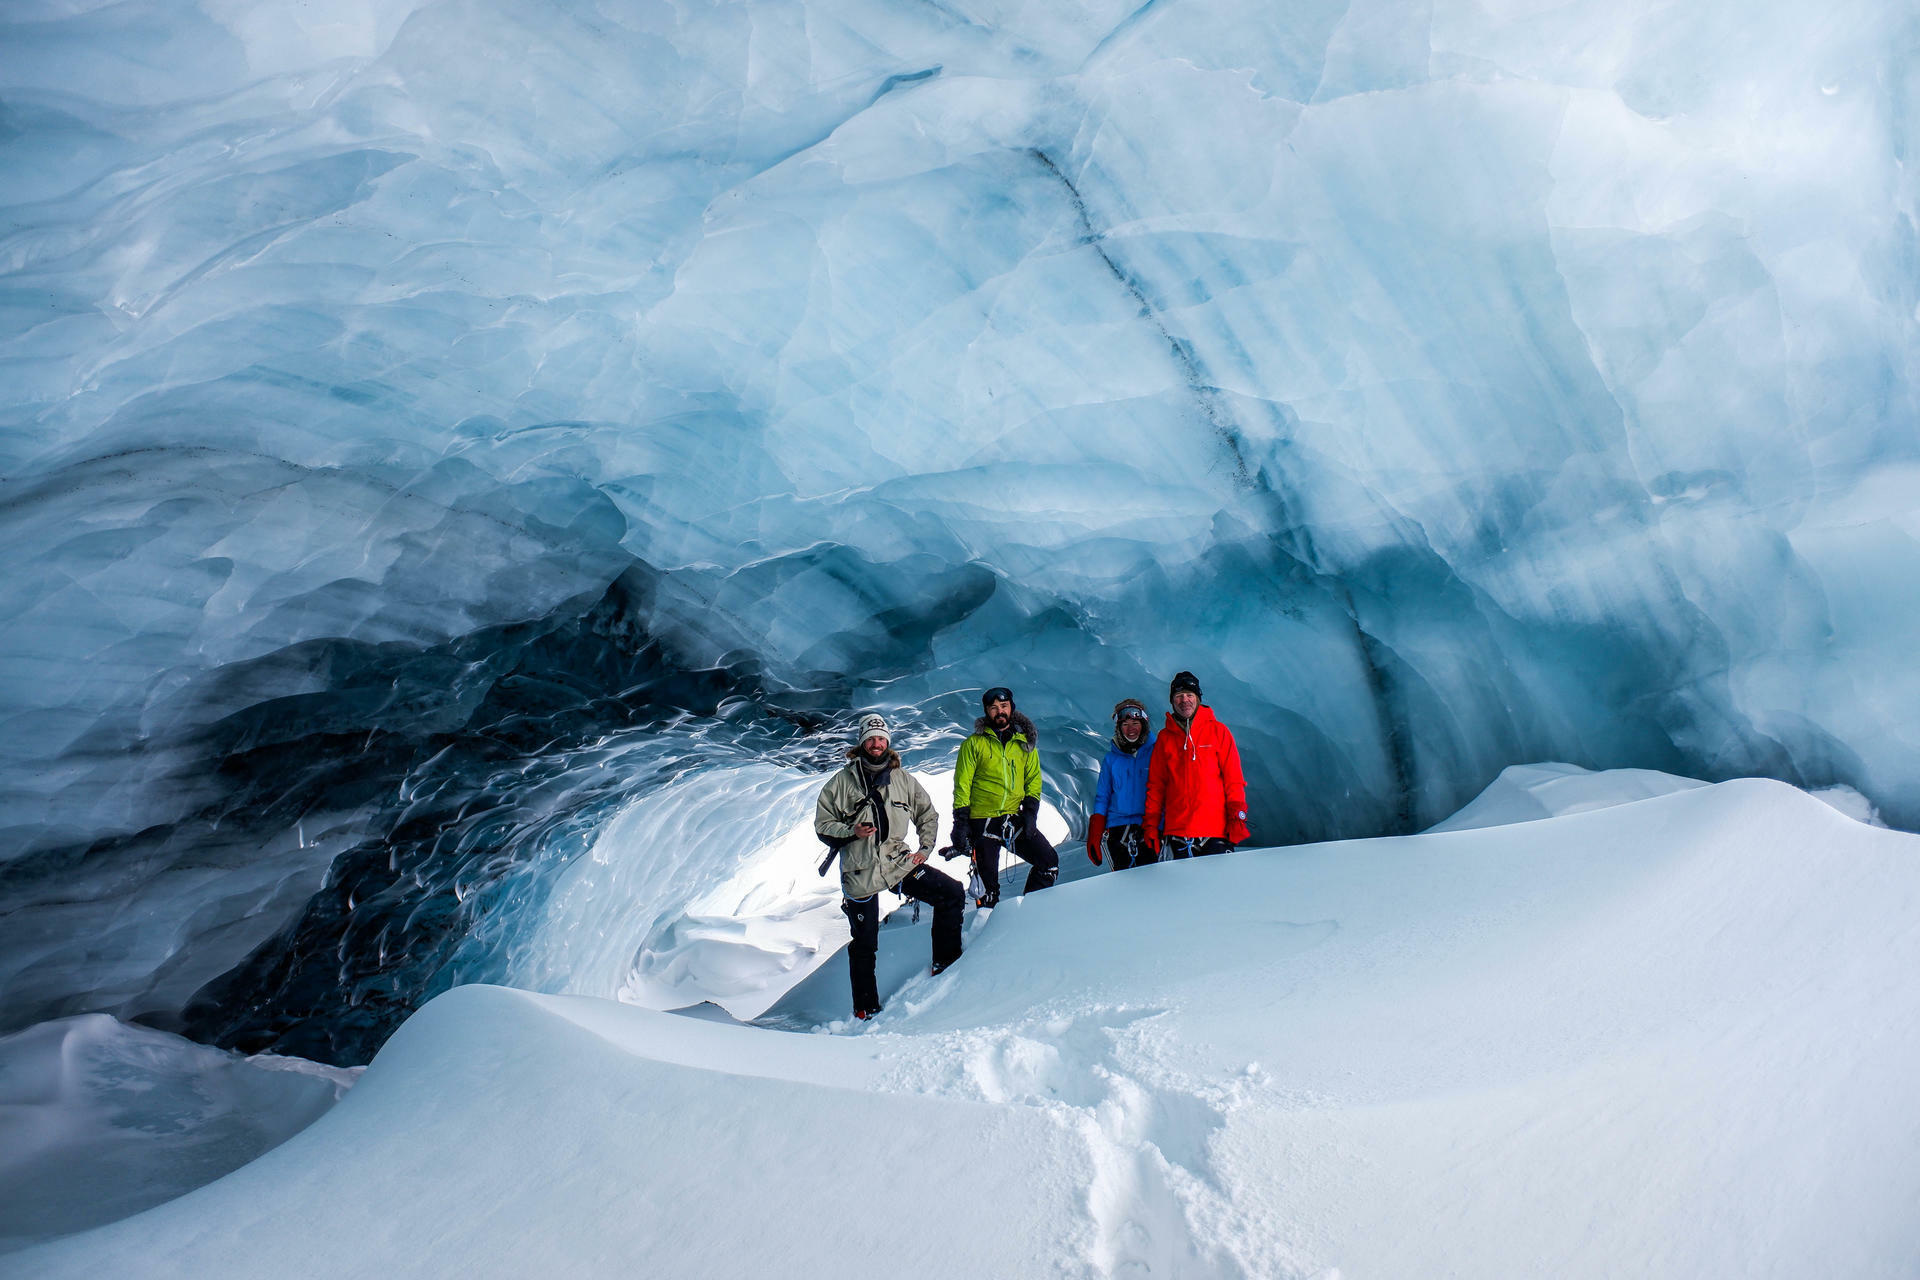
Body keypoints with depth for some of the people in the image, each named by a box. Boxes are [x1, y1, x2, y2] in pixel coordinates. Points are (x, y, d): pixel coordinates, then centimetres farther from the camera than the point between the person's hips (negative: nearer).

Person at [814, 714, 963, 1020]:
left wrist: (925, 849, 2)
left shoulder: (903, 780, 3)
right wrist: (851, 832, -19)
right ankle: (866, 1009, 24)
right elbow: (823, 824, -2)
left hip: (899, 864, 3)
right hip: (860, 874, -2)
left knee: (953, 894, -8)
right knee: (864, 945, 7)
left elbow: (927, 815, 15)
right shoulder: (841, 782, -4)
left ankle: (945, 962, 8)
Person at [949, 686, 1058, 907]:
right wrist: (960, 824, -10)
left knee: (1050, 864, -2)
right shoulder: (974, 743, -2)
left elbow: (1034, 779, 12)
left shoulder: (1025, 742, 9)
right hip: (983, 821, -3)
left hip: (1016, 819, 4)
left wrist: (1030, 812, -3)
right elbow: (962, 785, -4)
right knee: (987, 885, 1)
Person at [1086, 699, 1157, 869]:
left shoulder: (1155, 752, 5)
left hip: (1149, 828, -2)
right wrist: (1094, 835, 6)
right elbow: (1102, 797, 13)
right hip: (1118, 826, 2)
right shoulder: (1111, 759, 11)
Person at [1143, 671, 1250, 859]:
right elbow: (1155, 785, 12)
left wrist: (1237, 817, -5)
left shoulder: (1217, 731, 6)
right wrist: (1151, 825, 6)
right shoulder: (1164, 738, 12)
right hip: (1176, 829, 2)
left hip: (1215, 830, -2)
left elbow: (1234, 779, 4)